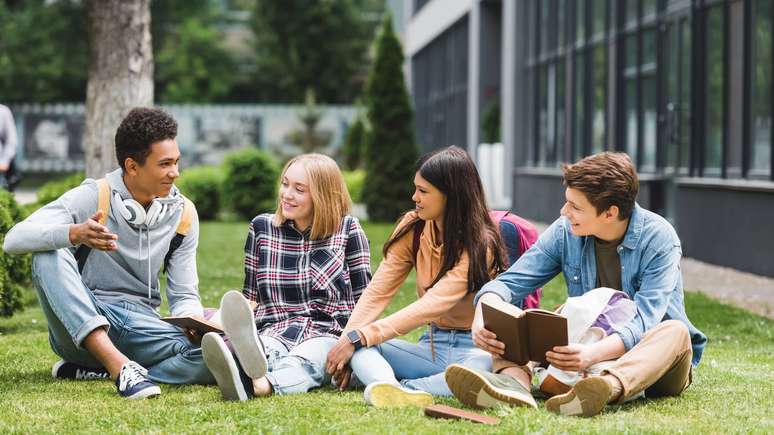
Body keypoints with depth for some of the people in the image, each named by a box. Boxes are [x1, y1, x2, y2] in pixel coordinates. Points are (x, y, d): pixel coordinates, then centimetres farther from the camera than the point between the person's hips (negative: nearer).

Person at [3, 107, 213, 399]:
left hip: (139, 325, 3)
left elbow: (184, 295, 6)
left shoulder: (183, 213, 3)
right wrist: (75, 233, -40)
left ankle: (91, 371, -19)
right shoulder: (93, 197, -8)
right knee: (49, 254, -31)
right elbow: (15, 239, -21)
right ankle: (119, 365, -40)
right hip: (80, 325, -2)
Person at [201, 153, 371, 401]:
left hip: (326, 334, -2)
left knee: (301, 363, -38)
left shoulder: (347, 230, 8)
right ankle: (247, 364, -72)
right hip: (273, 333, 2)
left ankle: (261, 385, -71)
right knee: (267, 350, -36)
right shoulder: (262, 227, 15)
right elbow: (250, 297, 18)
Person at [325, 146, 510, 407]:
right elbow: (378, 292, -5)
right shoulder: (413, 228, 3)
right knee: (361, 348, -21)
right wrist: (347, 341, -21)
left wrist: (359, 338, -29)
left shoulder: (480, 244, -14)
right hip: (432, 346, 5)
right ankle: (384, 387, -53)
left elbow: (431, 306, -24)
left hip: (476, 348, -5)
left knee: (483, 364, -39)